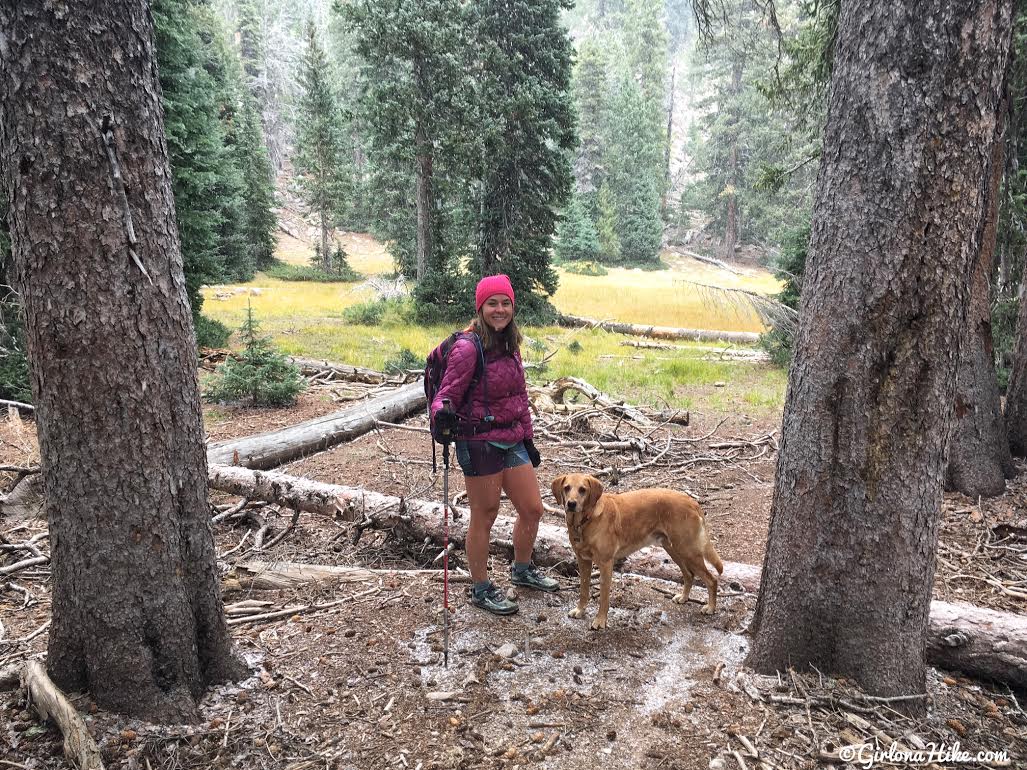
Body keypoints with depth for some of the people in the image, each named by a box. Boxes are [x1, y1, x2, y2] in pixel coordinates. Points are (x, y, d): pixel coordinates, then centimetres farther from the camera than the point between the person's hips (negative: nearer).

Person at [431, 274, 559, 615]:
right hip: (479, 443, -8)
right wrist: (443, 413, -39)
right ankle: (481, 589, 25)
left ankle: (522, 570, 40)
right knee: (484, 516, 6)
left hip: (512, 440, 8)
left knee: (532, 509, 15)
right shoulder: (468, 348, -16)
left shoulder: (510, 344, 8)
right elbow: (446, 395, -16)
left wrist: (529, 439, 17)